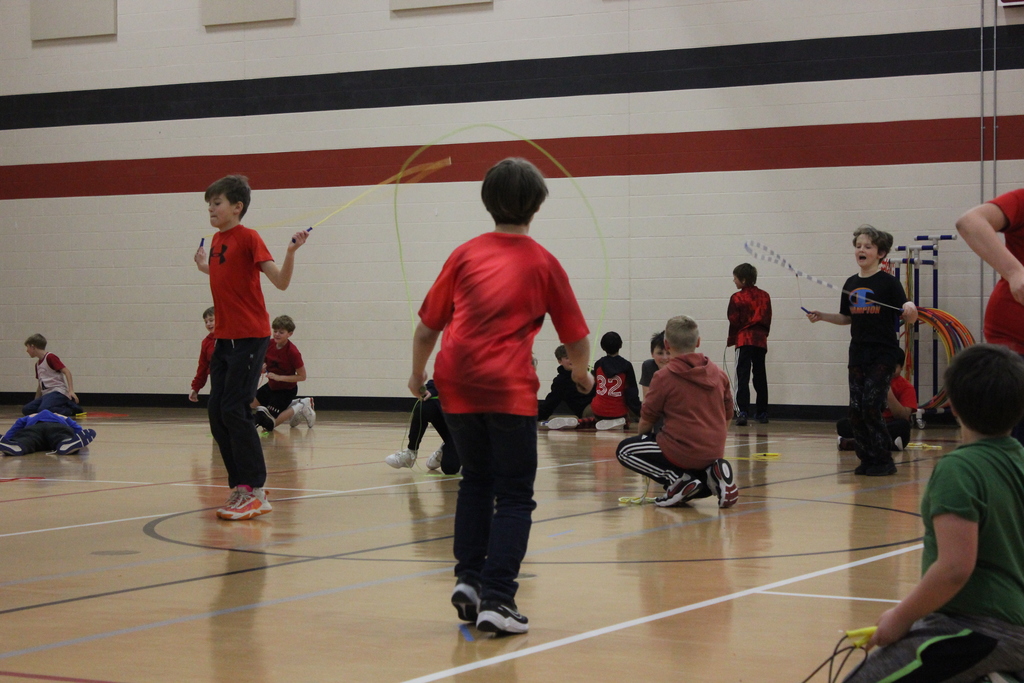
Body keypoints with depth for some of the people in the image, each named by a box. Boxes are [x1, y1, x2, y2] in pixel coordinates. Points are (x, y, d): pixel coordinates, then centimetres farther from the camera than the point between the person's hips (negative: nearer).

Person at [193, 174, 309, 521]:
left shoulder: (248, 238, -9)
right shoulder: (218, 240, 13)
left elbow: (281, 281, -15)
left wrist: (291, 252, -29)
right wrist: (206, 267, 29)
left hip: (250, 337, -8)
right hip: (224, 337, 8)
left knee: (234, 410, -12)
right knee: (217, 412, 6)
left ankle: (255, 492, -7)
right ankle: (240, 486, 14)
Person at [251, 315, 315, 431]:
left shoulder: (292, 352, -25)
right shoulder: (269, 345, -7)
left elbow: (302, 376, -21)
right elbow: (263, 368, 5)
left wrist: (279, 377, -25)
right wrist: (261, 369, -20)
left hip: (287, 390, -7)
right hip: (271, 386, 7)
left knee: (268, 424, -12)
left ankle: (298, 408, 7)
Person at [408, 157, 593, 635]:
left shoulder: (465, 255, 12)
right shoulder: (542, 263, 6)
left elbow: (427, 326, 14)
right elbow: (576, 338, 10)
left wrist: (417, 373, 30)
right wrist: (581, 374, 30)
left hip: (456, 381, 3)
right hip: (510, 386, -3)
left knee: (476, 479, 21)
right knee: (513, 495, 3)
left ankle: (467, 579, 16)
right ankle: (495, 598, -7)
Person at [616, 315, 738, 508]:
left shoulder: (664, 377, -9)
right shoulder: (719, 374, 7)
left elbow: (646, 423, -2)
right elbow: (727, 418, 14)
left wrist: (641, 434, 21)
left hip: (681, 452, -6)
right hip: (713, 453, 6)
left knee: (625, 450, 11)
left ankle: (678, 480, -6)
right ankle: (712, 473, 1)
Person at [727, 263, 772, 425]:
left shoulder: (737, 298, -7)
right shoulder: (764, 296, 8)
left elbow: (734, 322, -5)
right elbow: (768, 319, 12)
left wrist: (731, 340, 6)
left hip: (744, 340, -5)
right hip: (761, 340, 5)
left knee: (742, 377, -8)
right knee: (760, 377, 14)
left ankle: (742, 412, -20)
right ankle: (762, 413, 19)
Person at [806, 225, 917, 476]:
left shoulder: (888, 283, -6)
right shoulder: (851, 284, 10)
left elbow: (909, 318, -9)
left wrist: (910, 310, -31)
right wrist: (822, 316, 7)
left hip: (883, 354, -6)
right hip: (858, 353, 6)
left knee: (870, 407, -12)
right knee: (856, 410, 2)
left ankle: (883, 460, 0)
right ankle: (867, 458, 15)